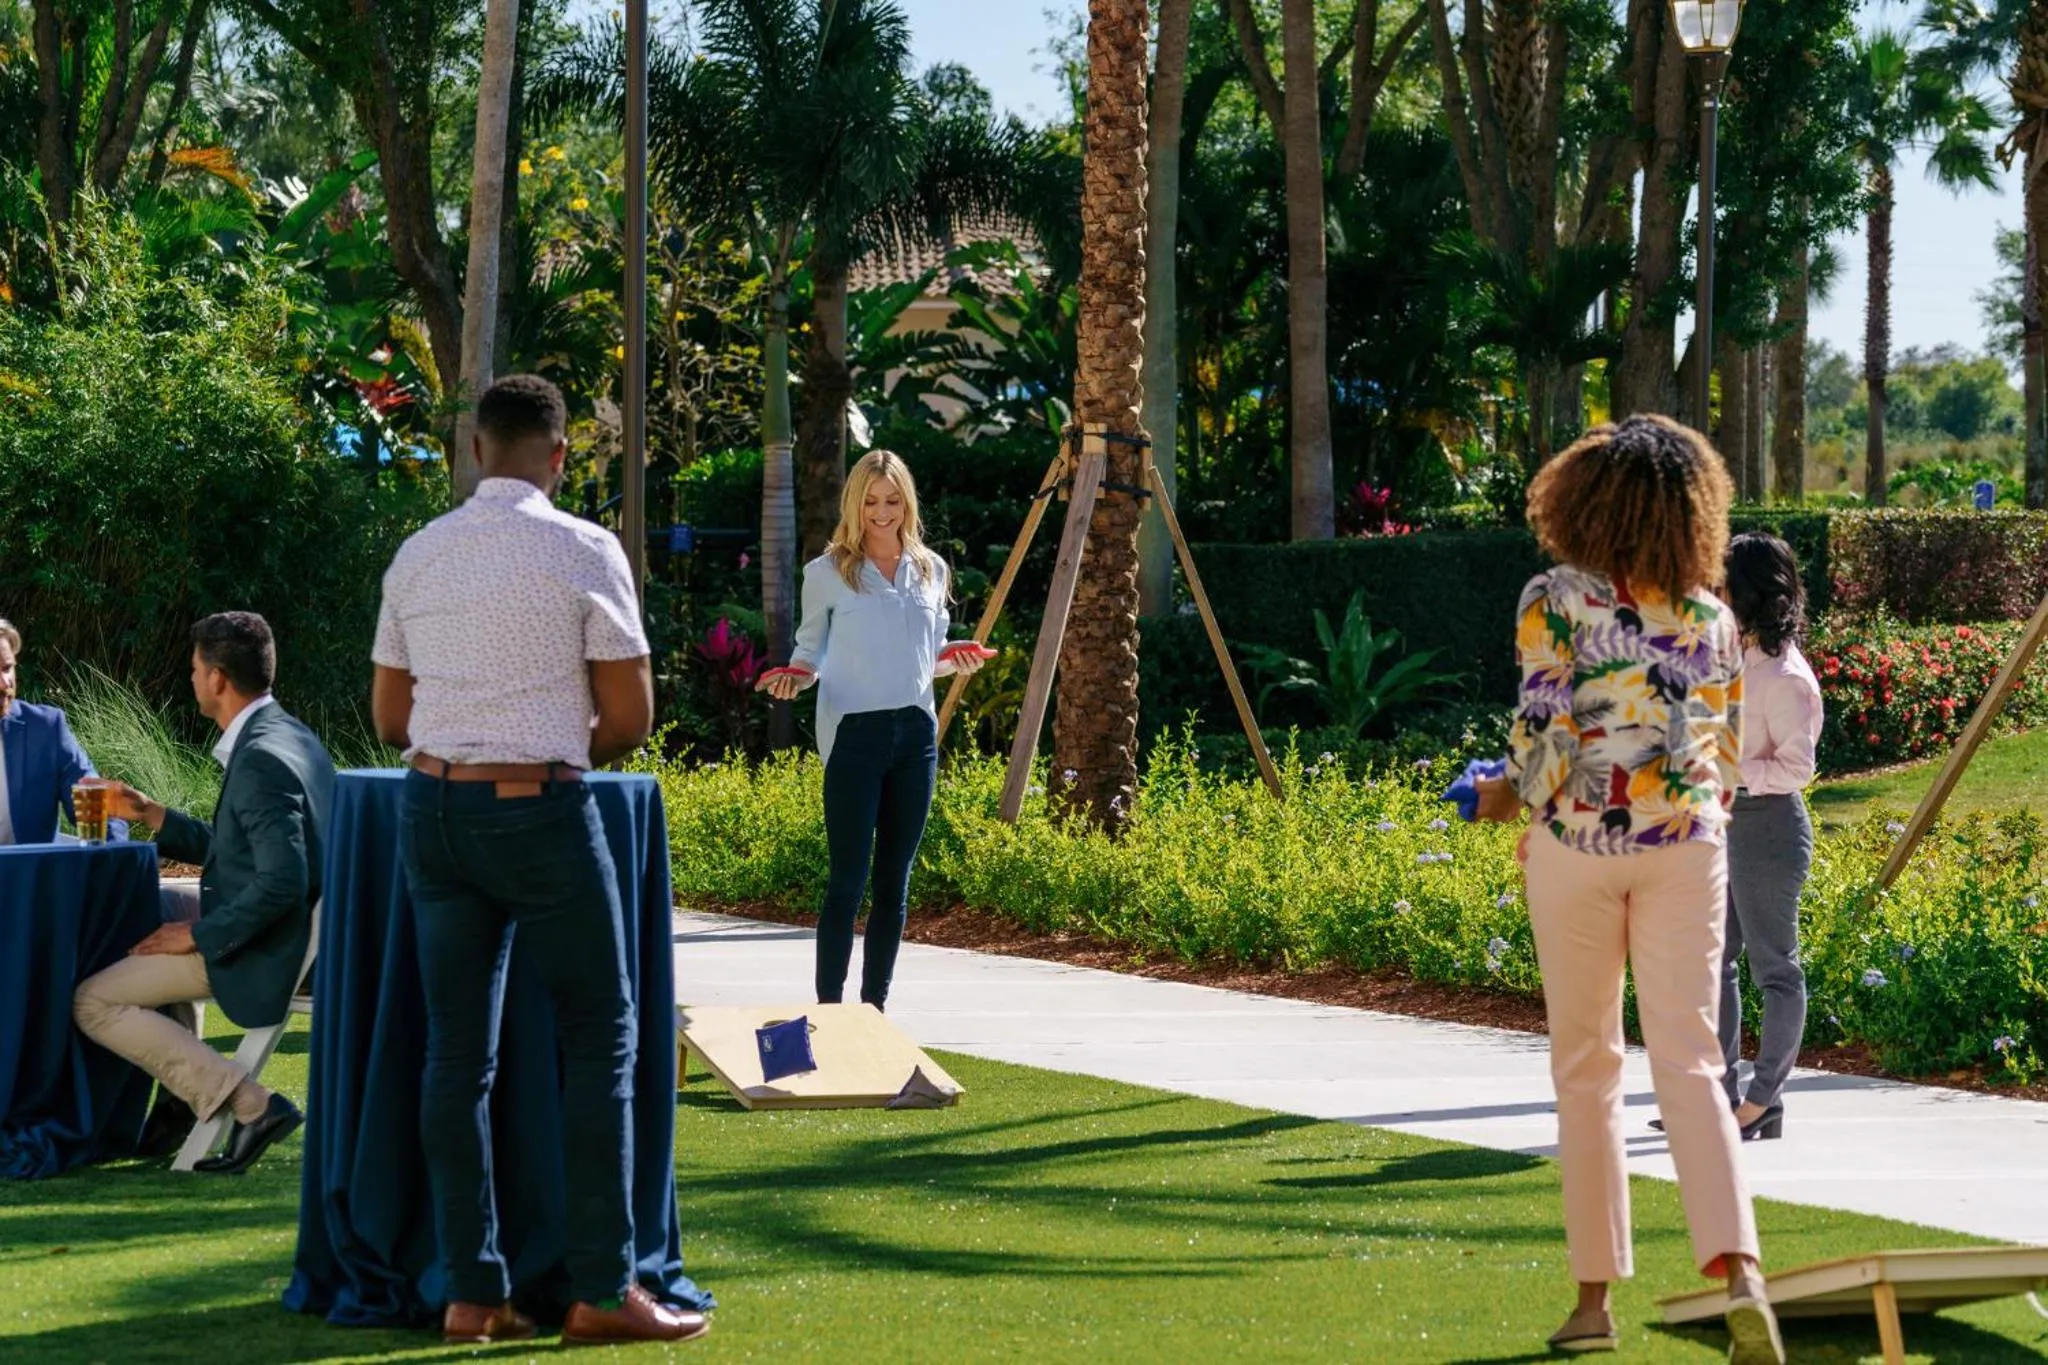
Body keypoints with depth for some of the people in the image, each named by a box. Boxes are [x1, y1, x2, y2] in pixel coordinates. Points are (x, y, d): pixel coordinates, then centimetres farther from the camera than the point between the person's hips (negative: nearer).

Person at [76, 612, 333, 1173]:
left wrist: (200, 934, -20)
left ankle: (251, 1105, -12)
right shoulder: (289, 737, 9)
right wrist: (150, 814, 17)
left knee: (92, 1003, -4)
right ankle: (185, 1093, 27)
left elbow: (281, 882, -30)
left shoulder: (260, 760, -23)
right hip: (293, 935, 11)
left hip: (257, 954, -11)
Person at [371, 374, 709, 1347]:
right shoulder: (585, 551, -7)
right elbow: (631, 722, -5)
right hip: (541, 811, -5)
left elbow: (389, 719, 14)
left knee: (457, 1048, 7)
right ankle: (602, 1290, 3)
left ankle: (471, 1293, 9)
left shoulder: (417, 556, 7)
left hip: (432, 804, 5)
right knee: (598, 1039, 4)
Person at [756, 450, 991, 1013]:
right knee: (848, 880, -8)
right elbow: (811, 651, 6)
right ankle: (828, 1009, -4)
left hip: (916, 733, 4)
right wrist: (795, 677, -15)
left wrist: (956, 661, 0)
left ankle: (875, 1009, 13)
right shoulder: (828, 573, 1)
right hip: (855, 733, -4)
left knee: (895, 882, 7)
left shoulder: (930, 570, 13)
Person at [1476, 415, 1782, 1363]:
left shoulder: (1556, 599, -5)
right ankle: (1739, 1274, -22)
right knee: (1687, 1066, -1)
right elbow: (1726, 757, 12)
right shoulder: (1710, 618, 9)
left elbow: (1544, 728, -11)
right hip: (1688, 846, 2)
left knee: (1585, 1070, 10)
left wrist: (1513, 798, 6)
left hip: (1581, 843, -2)